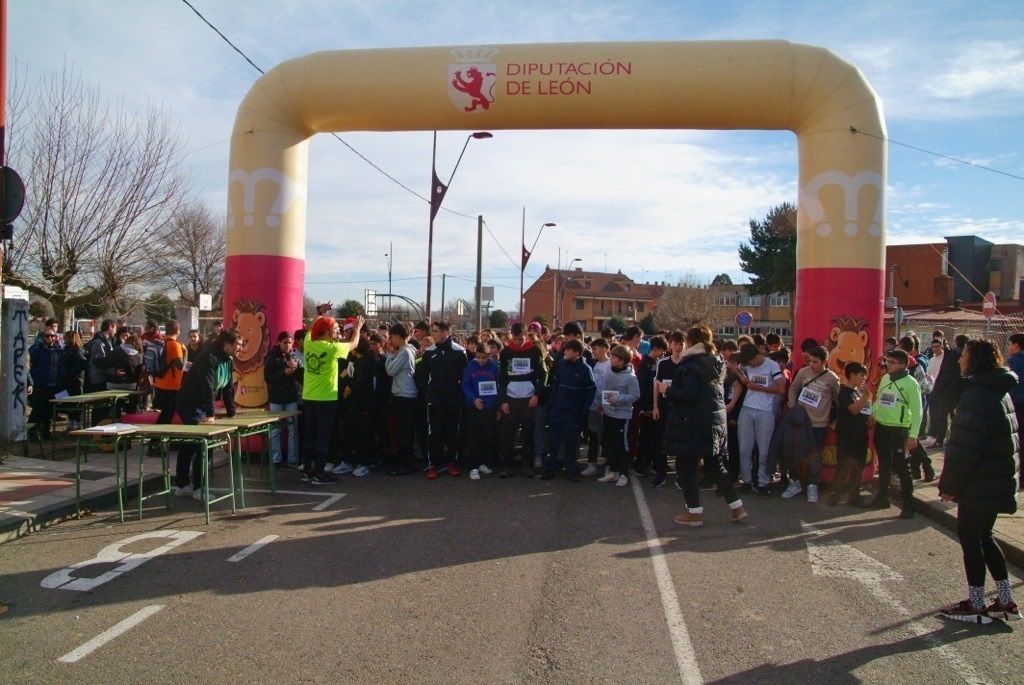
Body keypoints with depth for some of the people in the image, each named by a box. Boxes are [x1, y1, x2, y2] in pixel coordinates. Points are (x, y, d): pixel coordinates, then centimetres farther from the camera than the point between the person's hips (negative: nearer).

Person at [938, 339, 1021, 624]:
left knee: (970, 538, 2)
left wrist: (950, 484, -14)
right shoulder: (999, 391, 12)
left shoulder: (977, 395, -20)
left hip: (980, 484, -9)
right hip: (998, 480, 9)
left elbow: (964, 448, -23)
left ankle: (976, 606, 11)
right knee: (983, 536, 19)